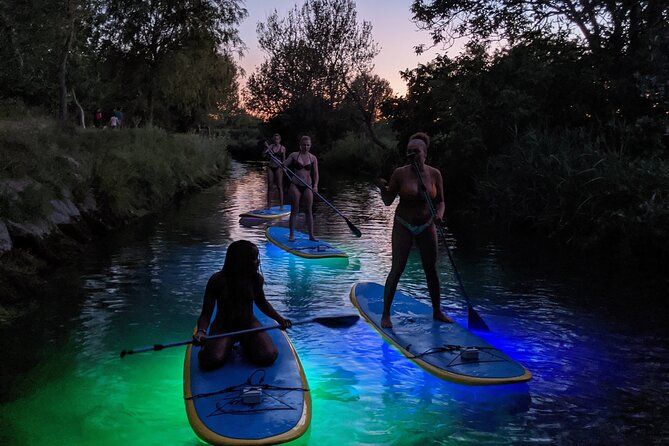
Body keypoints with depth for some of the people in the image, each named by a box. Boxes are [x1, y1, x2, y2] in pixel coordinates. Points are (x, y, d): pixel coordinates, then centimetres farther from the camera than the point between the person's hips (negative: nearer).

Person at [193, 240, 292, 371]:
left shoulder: (256, 279, -4)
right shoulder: (217, 280, -15)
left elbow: (262, 303, 16)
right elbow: (206, 314, -13)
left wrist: (279, 319, 2)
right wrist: (201, 331, -34)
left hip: (249, 324, 3)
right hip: (222, 327, -2)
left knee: (269, 357, -23)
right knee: (211, 361, -30)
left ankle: (246, 346, 11)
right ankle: (227, 347, 7)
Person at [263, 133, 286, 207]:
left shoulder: (282, 148, 2)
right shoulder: (270, 146, 4)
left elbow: (283, 159, 5)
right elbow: (265, 153, -9)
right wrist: (266, 148, -26)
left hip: (278, 168, -2)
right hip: (270, 168, 2)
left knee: (280, 186, -4)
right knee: (269, 186, 6)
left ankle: (281, 205, -3)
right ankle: (268, 204, 12)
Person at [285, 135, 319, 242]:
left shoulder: (313, 158, 4)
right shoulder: (294, 155, 1)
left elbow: (316, 174, 1)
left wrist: (315, 185, -14)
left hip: (307, 187, 1)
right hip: (295, 186, -1)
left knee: (308, 211, 3)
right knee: (294, 210, 1)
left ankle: (311, 235, 9)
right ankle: (292, 235, 8)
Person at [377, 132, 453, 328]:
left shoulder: (434, 174, -4)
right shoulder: (400, 173, -10)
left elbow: (440, 201, 3)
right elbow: (388, 201, -6)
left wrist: (439, 215, -17)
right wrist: (383, 189, -26)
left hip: (426, 226, 3)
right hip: (404, 225, -3)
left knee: (431, 269, 10)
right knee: (397, 269, -7)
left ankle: (437, 311, 27)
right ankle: (385, 314, 3)